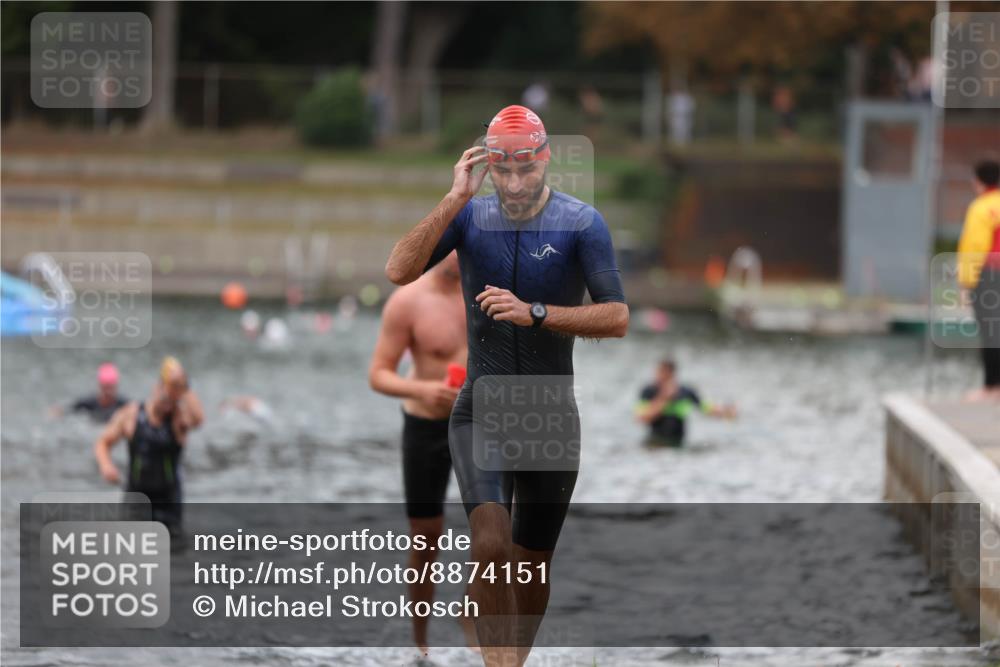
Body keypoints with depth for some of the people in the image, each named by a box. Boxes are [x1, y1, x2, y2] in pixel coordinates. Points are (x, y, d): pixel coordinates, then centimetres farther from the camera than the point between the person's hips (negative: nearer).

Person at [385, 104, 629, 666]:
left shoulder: (582, 224, -6)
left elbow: (618, 319, -13)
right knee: (493, 547, -22)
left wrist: (535, 313, -24)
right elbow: (400, 271, -14)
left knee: (532, 566, 10)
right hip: (482, 408, 0)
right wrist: (457, 198, -19)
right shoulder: (471, 215, 0)